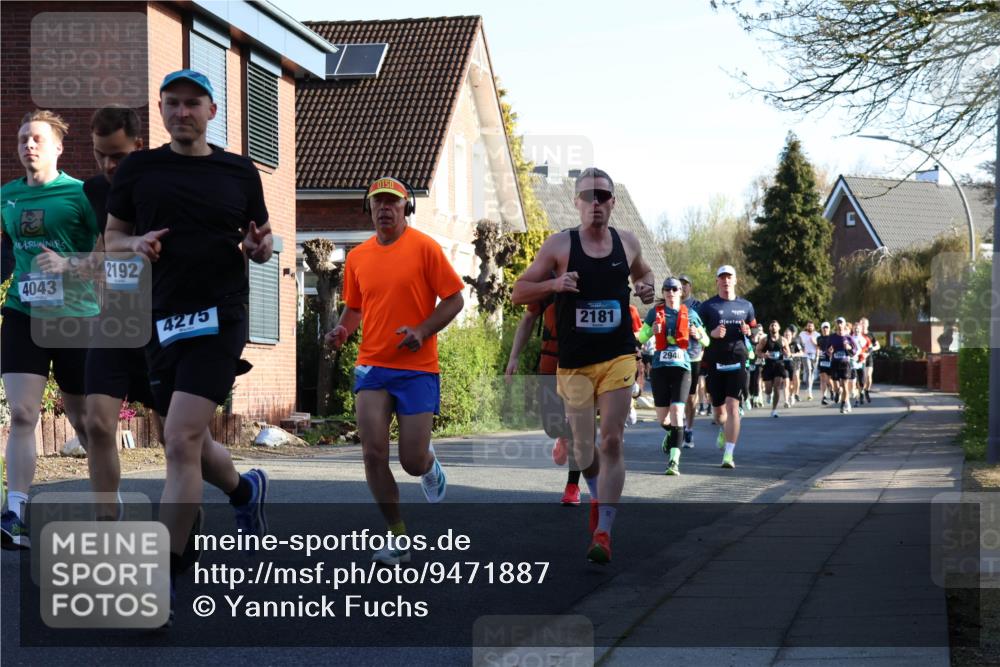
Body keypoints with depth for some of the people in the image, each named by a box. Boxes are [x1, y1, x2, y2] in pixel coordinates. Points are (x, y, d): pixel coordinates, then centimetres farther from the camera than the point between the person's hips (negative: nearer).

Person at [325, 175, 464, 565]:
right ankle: (398, 539, 6)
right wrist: (342, 330, -1)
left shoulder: (424, 247, -4)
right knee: (374, 454, -8)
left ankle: (430, 466, 36)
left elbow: (454, 299, -4)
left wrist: (423, 331, -17)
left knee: (413, 462, -4)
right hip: (372, 368, 4)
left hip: (418, 369, -3)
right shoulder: (357, 257, 9)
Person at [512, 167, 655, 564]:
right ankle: (599, 497, 37)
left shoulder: (627, 243, 6)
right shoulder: (559, 245, -3)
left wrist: (646, 288, 4)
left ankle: (603, 532, -10)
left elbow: (643, 272, 28)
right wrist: (553, 283, -18)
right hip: (574, 362, -1)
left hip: (618, 357, 1)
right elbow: (518, 293, 0)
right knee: (583, 448, 5)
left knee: (612, 442, -10)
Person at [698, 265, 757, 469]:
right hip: (714, 361, 0)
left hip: (737, 360, 0)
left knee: (733, 406, -13)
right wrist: (712, 333, -16)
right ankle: (724, 429, 47)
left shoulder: (745, 306, 11)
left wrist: (748, 331, -2)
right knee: (718, 409, 10)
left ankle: (728, 453, -14)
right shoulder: (708, 306, 4)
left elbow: (755, 329, 21)